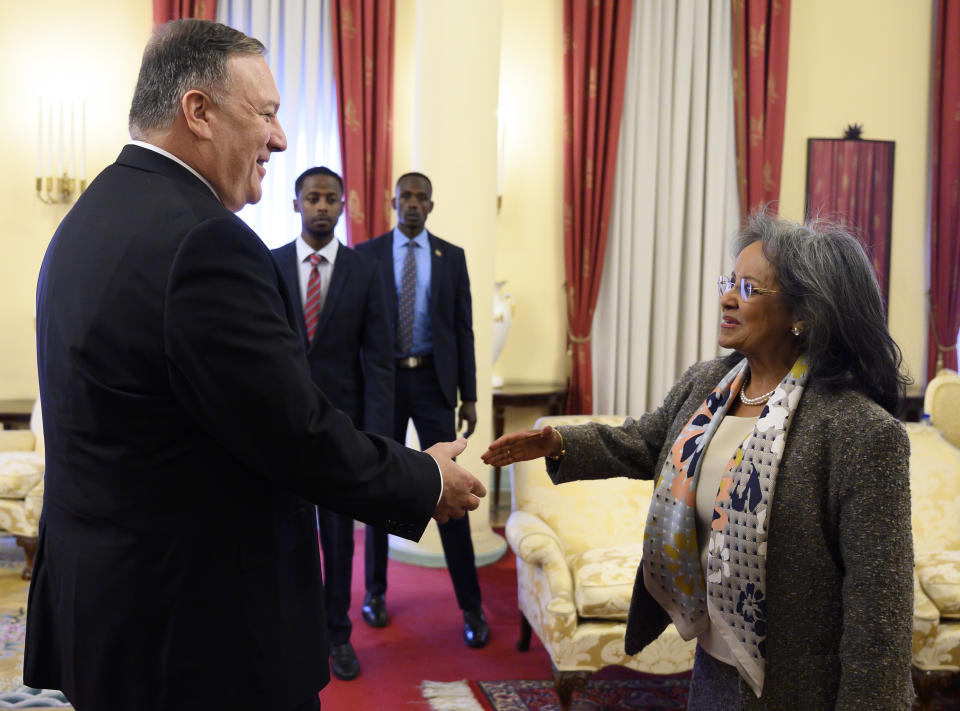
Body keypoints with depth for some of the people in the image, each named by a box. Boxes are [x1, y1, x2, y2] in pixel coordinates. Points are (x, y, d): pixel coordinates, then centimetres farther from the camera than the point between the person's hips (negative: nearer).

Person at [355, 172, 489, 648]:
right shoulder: (366, 255, 2)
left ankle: (471, 606, 5)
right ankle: (375, 591, 25)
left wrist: (469, 396, 0)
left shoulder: (452, 256, 6)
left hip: (433, 382, 0)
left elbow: (463, 328, 5)